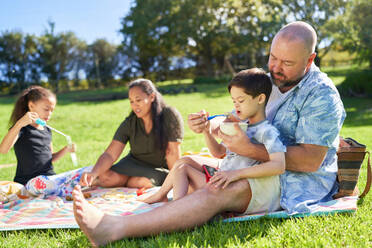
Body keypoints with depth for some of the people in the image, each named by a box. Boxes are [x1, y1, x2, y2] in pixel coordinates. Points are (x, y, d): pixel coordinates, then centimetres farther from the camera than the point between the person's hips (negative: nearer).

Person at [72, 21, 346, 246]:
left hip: (299, 181, -9)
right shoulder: (267, 81, 11)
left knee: (220, 191, -34)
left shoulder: (322, 95, -13)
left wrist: (249, 149, -29)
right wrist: (206, 124, -10)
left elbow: (311, 160, -22)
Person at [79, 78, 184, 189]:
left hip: (161, 168, -2)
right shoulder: (129, 124, -12)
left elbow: (173, 153, -18)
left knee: (145, 181, -33)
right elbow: (109, 155, -18)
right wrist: (93, 174, -35)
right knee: (105, 176, -22)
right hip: (135, 163, 2)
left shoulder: (170, 115, -22)